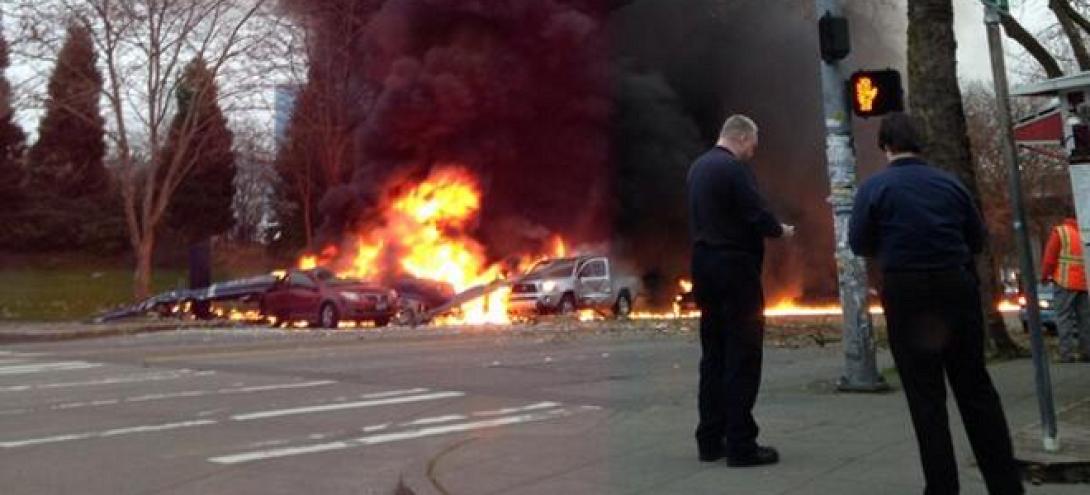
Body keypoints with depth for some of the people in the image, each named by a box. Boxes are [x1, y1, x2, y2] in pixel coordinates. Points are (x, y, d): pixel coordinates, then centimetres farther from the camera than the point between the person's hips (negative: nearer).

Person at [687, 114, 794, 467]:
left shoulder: (697, 167, 13)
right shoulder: (734, 169, -13)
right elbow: (758, 216, -18)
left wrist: (767, 226, 20)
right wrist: (781, 230, 3)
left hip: (704, 264, 9)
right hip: (735, 267, -9)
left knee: (713, 354, 12)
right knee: (743, 357, -3)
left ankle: (710, 441, 17)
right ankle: (740, 444, -1)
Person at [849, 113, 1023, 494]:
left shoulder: (875, 187, -5)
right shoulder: (950, 182, 4)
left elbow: (859, 245, -5)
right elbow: (977, 239, 9)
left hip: (907, 294, -3)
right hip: (957, 286, 3)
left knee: (926, 395, 5)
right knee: (975, 387, 12)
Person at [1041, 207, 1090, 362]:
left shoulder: (1059, 231, -4)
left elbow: (1050, 257, -7)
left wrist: (1045, 276, 5)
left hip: (1065, 282, -4)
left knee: (1064, 317, -3)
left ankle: (1067, 353, -9)